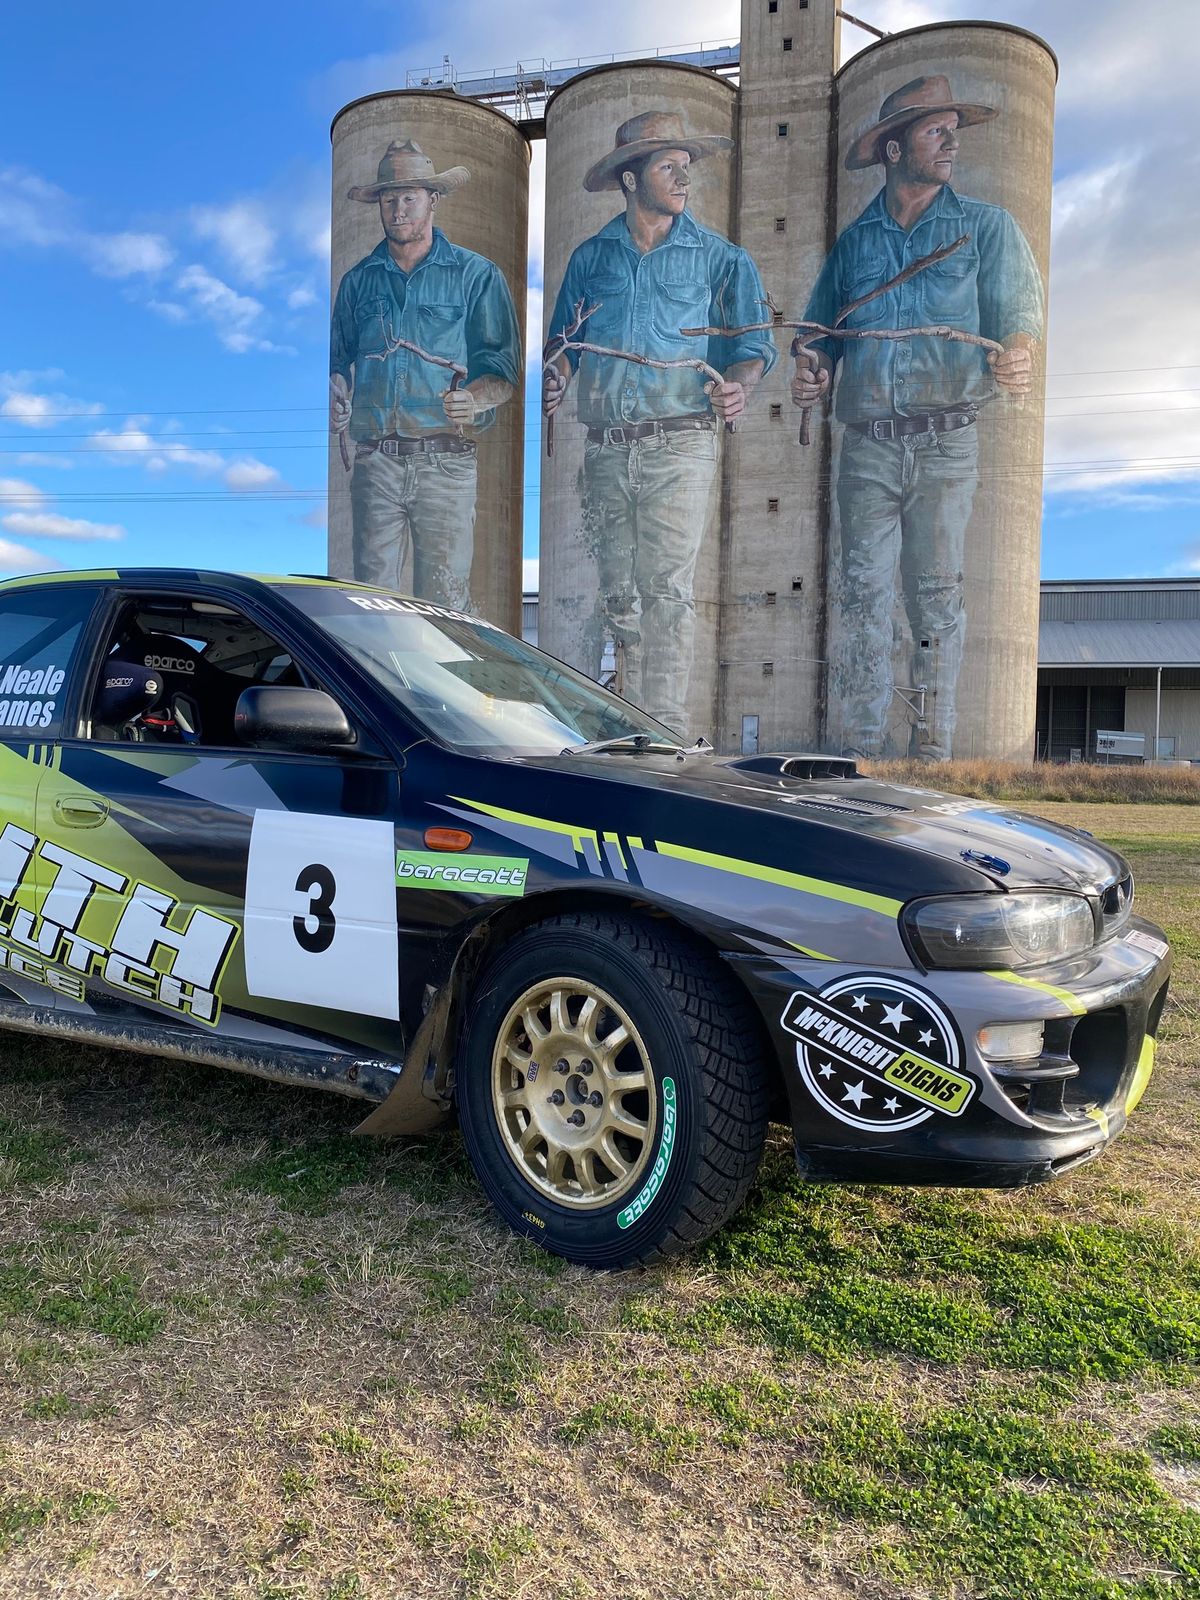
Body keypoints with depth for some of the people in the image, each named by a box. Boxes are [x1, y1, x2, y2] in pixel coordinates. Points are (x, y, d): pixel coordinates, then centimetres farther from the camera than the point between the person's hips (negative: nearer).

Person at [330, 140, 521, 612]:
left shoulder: (477, 275, 7)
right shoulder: (358, 280, 18)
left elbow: (503, 371, 2)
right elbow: (339, 358, 23)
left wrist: (475, 399, -19)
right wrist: (336, 397, 0)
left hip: (445, 462, -3)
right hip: (374, 463, 3)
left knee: (445, 600, -3)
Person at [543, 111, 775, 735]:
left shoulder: (720, 257, 7)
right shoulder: (590, 257, 15)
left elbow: (752, 345, 3)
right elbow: (562, 340, 19)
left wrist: (737, 386, -18)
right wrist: (555, 380, -2)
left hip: (679, 447, -3)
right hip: (606, 449, 4)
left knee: (665, 589, -10)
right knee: (618, 594, 6)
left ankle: (666, 730, -6)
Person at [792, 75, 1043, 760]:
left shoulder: (987, 227, 10)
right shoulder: (853, 242, 17)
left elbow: (1019, 315, 1)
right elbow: (822, 333, 21)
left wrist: (1017, 358, -22)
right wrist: (814, 369, -3)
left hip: (946, 443, -2)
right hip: (867, 446, 2)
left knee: (936, 594, -4)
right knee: (864, 591, -2)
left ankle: (936, 753, 1)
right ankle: (861, 749, 3)